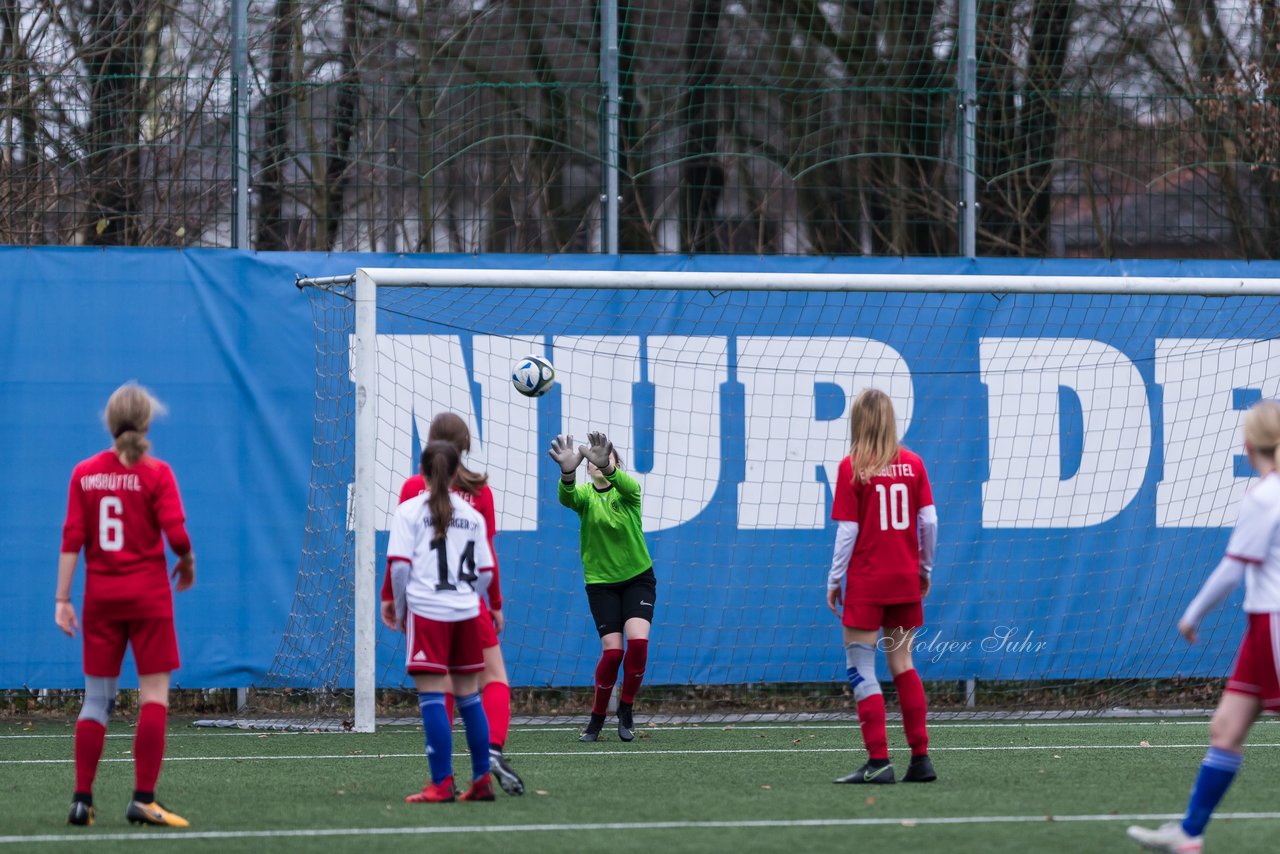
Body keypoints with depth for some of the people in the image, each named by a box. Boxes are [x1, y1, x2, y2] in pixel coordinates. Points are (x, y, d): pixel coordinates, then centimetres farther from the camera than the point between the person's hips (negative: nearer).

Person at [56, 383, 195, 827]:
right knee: (154, 694, 0)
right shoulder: (156, 474, -8)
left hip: (100, 595, 4)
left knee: (96, 698, 9)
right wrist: (187, 564, 8)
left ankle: (82, 799, 5)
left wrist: (62, 599, 2)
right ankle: (143, 799, -7)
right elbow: (177, 534, -13)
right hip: (148, 593, -4)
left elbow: (72, 539, 0)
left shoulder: (84, 474, 2)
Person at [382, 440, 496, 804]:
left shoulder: (410, 511, -2)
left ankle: (441, 784, -10)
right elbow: (484, 571, 8)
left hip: (426, 610, -4)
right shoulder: (472, 515, 10)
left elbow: (399, 565, -8)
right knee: (469, 696, 12)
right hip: (466, 612, 4)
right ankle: (482, 781, 14)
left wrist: (399, 607, 5)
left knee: (431, 696, -5)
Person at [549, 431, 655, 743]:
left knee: (638, 641, -18)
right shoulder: (585, 495, -6)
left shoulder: (627, 491, -7)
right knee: (612, 651, -11)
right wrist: (567, 472, -57)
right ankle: (597, 718, 9)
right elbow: (567, 497, -31)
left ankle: (625, 710, 2)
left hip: (637, 577, 0)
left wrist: (605, 466, -58)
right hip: (601, 582, 0)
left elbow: (625, 485, -33)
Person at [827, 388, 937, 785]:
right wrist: (925, 568, 15)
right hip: (905, 580, 5)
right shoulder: (913, 464, 3)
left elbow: (847, 530, -9)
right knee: (901, 662, 15)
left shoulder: (852, 468, -8)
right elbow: (929, 520, 2)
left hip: (865, 583, -5)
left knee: (860, 667, 0)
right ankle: (920, 758, 10)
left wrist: (834, 580, -1)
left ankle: (878, 760, -9)